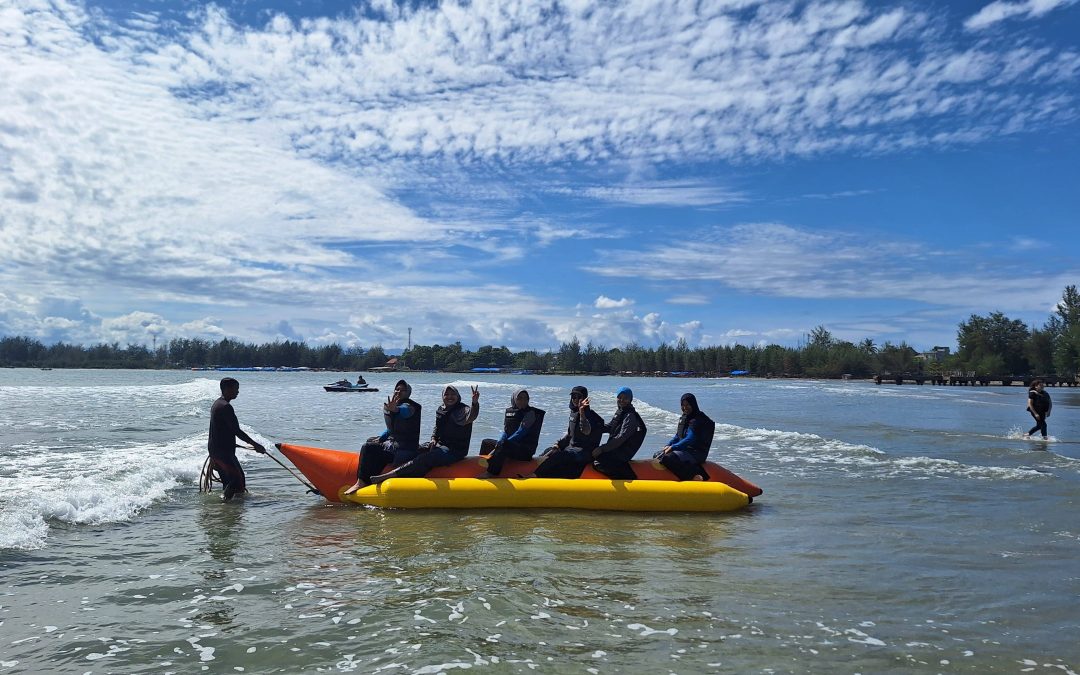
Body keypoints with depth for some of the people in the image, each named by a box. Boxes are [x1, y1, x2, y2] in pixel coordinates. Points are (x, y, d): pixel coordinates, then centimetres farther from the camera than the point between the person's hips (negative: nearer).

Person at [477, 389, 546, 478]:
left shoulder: (530, 413, -8)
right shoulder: (508, 411, 12)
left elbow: (521, 432, -15)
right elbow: (505, 431, 10)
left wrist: (501, 443, -19)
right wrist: (499, 443, -11)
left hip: (525, 450, -8)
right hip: (509, 444, 8)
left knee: (504, 444, -35)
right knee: (485, 443, 9)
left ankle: (491, 473, -42)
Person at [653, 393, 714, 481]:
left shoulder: (698, 420, -15)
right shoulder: (684, 418, 15)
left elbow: (690, 439, -22)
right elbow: (677, 435, 19)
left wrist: (673, 447, -21)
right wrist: (668, 445, 2)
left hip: (696, 453, -10)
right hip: (684, 449, 10)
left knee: (668, 457, -31)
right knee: (657, 456, 4)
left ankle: (694, 477, -33)